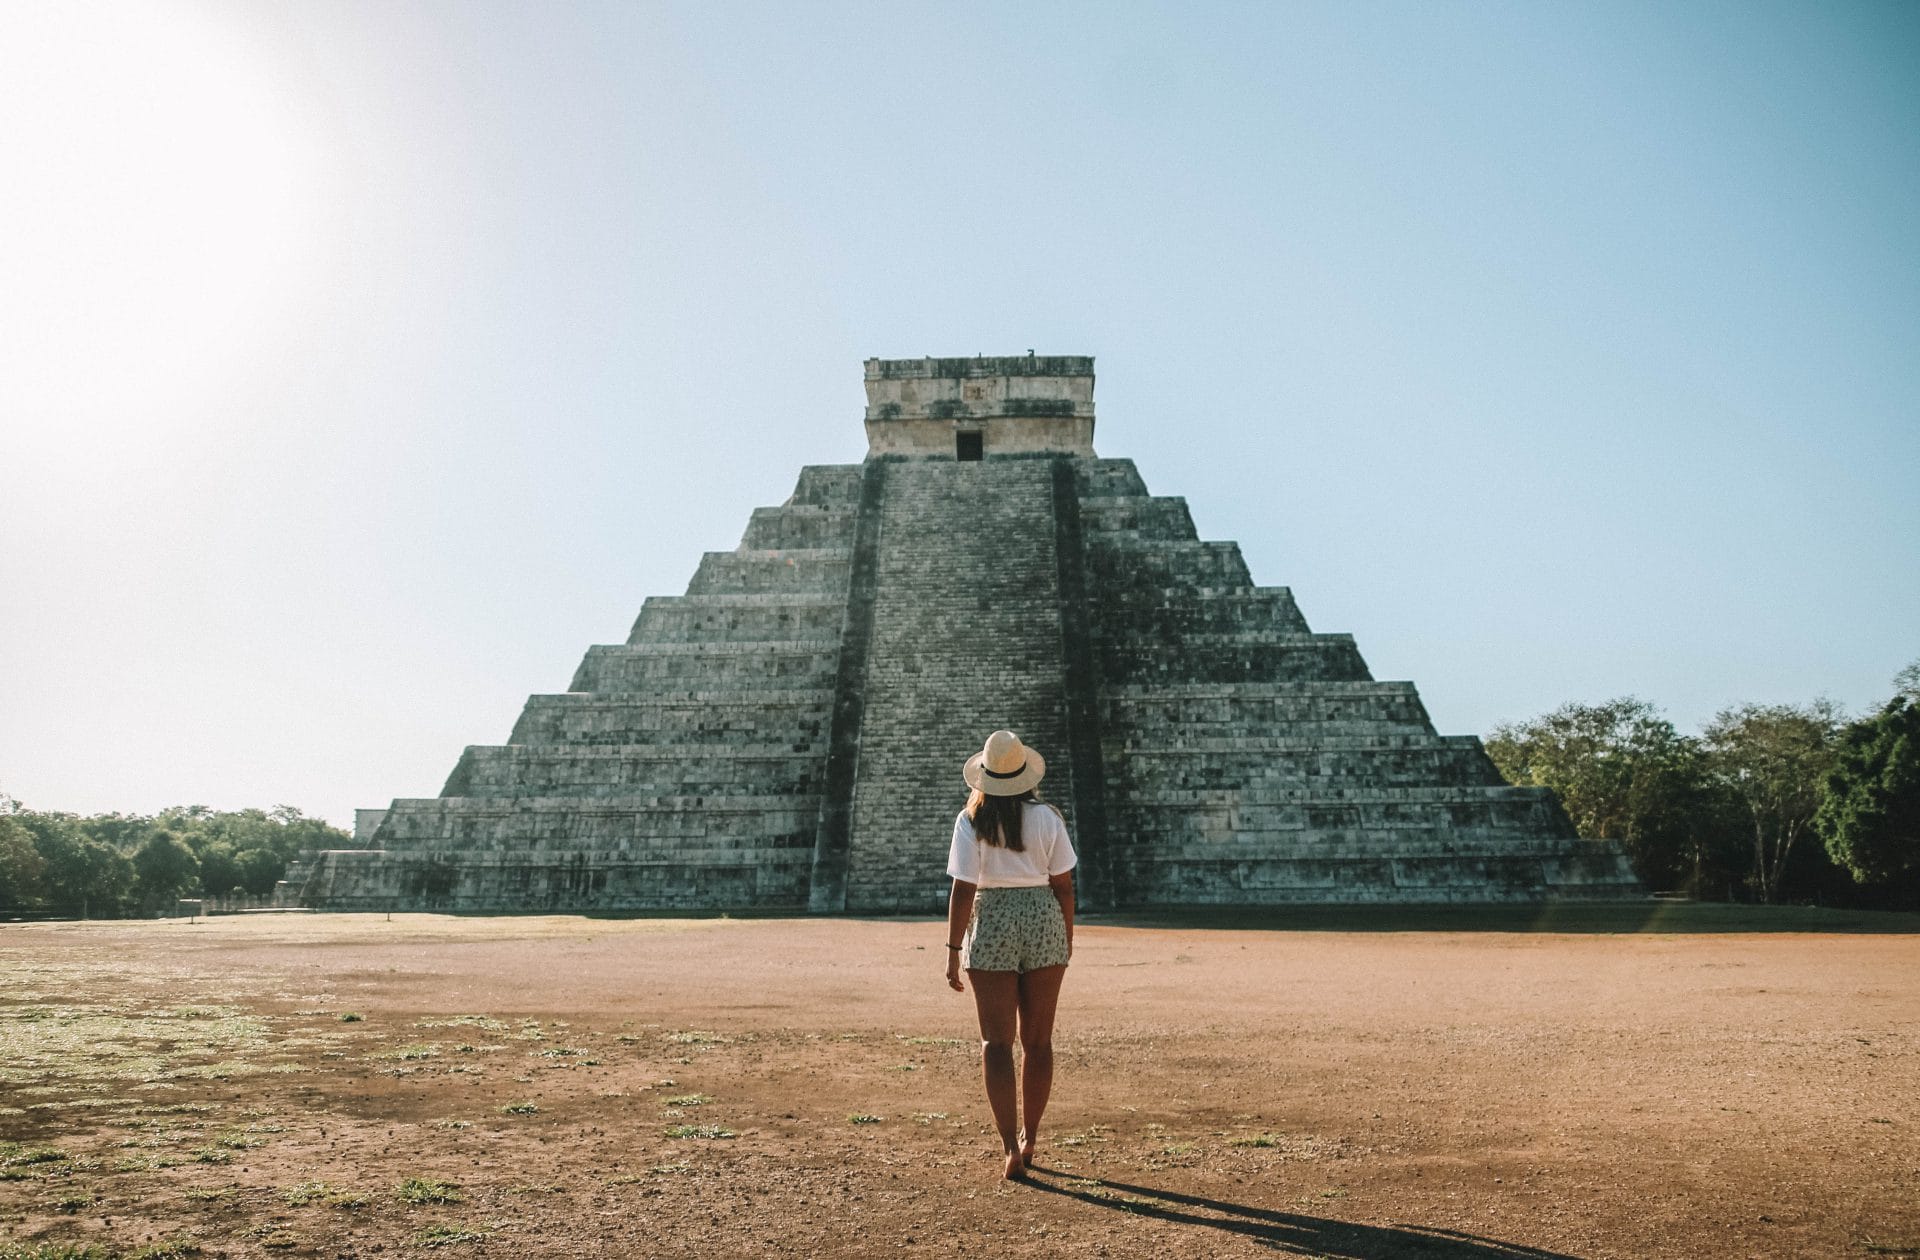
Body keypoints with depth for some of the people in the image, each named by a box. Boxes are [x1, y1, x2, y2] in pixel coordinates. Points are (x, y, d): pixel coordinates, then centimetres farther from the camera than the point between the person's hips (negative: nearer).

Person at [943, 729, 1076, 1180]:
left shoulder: (971, 821, -8)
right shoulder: (1046, 817, -3)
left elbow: (962, 890, -11)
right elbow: (1063, 886, -1)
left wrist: (954, 950, -5)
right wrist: (1067, 941, 10)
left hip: (991, 926, -2)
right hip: (1044, 923, 2)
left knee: (996, 1042, 2)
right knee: (1038, 1040, 14)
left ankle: (1010, 1147, -7)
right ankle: (1029, 1138, 26)